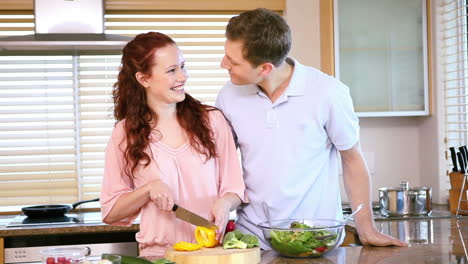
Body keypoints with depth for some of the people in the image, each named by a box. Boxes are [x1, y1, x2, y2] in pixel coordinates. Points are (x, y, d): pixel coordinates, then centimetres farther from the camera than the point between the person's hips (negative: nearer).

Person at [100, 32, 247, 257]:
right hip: (158, 254, -3)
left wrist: (224, 203, -10)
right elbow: (111, 212, 7)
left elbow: (235, 188, 11)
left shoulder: (212, 120, 8)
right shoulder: (125, 133, 6)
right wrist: (149, 189, -9)